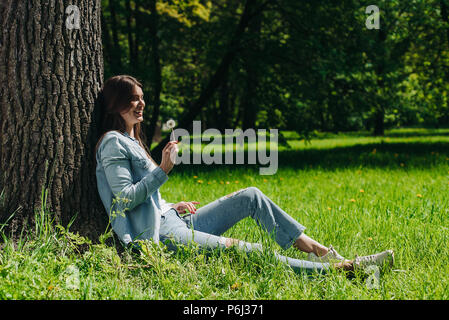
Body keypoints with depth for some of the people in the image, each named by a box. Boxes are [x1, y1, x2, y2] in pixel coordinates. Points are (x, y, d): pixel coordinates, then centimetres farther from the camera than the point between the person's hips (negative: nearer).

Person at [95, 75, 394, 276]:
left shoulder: (132, 141, 22)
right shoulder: (113, 143, -8)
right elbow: (126, 198, -17)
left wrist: (173, 206, 10)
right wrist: (163, 170, -17)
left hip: (173, 221, 10)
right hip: (158, 233, -10)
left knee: (251, 196, 3)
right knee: (242, 250, -24)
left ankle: (319, 251, -2)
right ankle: (337, 268, -29)